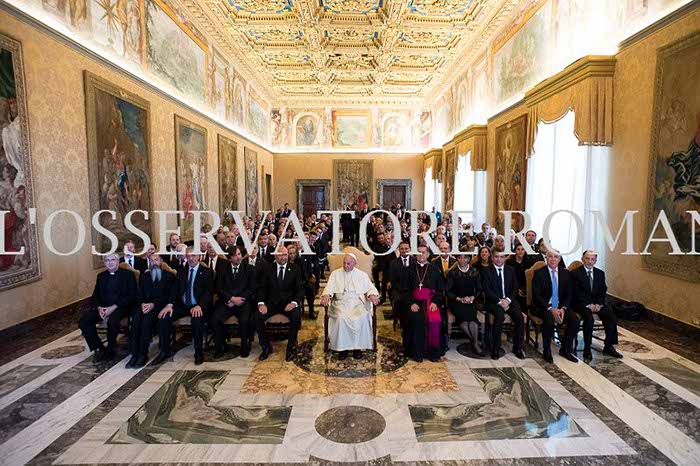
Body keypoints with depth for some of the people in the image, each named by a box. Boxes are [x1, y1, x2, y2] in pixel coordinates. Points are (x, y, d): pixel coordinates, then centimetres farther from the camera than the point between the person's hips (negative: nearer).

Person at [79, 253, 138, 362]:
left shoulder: (128, 274, 1)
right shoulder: (101, 276, 18)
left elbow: (132, 296, -8)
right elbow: (95, 296, 13)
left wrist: (113, 307, -18)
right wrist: (99, 308, -9)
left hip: (120, 306, -5)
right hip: (102, 307, 6)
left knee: (112, 321, -34)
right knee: (83, 322, -17)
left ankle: (110, 350, -9)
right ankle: (99, 349, -1)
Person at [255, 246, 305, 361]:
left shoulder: (295, 270, 5)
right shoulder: (267, 268, 7)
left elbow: (300, 289, 0)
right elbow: (261, 288, 3)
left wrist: (294, 303, -18)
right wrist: (261, 303, -14)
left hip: (289, 303, -1)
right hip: (271, 302, 1)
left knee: (296, 316, -30)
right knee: (257, 317, -24)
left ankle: (291, 347, -8)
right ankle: (266, 347, -2)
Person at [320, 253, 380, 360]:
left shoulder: (362, 275, 14)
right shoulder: (335, 274, 14)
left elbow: (370, 288, 10)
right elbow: (329, 288, 5)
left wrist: (372, 295, -13)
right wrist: (325, 296, -17)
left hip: (357, 302, 0)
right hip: (341, 302, 0)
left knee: (362, 317, -30)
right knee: (341, 318, -32)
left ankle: (357, 347, -17)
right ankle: (342, 347, -18)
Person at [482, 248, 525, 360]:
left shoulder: (510, 270, 15)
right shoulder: (487, 271, 3)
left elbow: (515, 288, 8)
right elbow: (487, 290, -5)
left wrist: (508, 299, -10)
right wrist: (499, 301, -16)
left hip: (509, 300, 4)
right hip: (494, 301, -3)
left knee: (519, 316, -24)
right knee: (500, 315, -33)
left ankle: (517, 347, -7)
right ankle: (495, 349, -20)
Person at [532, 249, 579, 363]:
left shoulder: (565, 273, 8)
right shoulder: (539, 273, -5)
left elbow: (568, 294, 7)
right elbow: (536, 296, -10)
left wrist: (563, 308, -11)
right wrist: (551, 309, -20)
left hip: (560, 307, 4)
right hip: (543, 307, -4)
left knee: (575, 319, -22)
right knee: (549, 319, -33)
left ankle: (565, 349, -1)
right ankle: (546, 351, -13)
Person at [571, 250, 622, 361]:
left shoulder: (600, 273, 13)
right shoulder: (575, 273, -3)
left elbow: (603, 291, 8)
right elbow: (577, 293, -9)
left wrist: (598, 304, -9)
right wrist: (588, 305, -18)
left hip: (597, 303, 5)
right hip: (581, 303, -5)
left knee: (611, 317, -18)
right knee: (589, 318, -30)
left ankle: (608, 346, -2)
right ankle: (587, 349, -19)